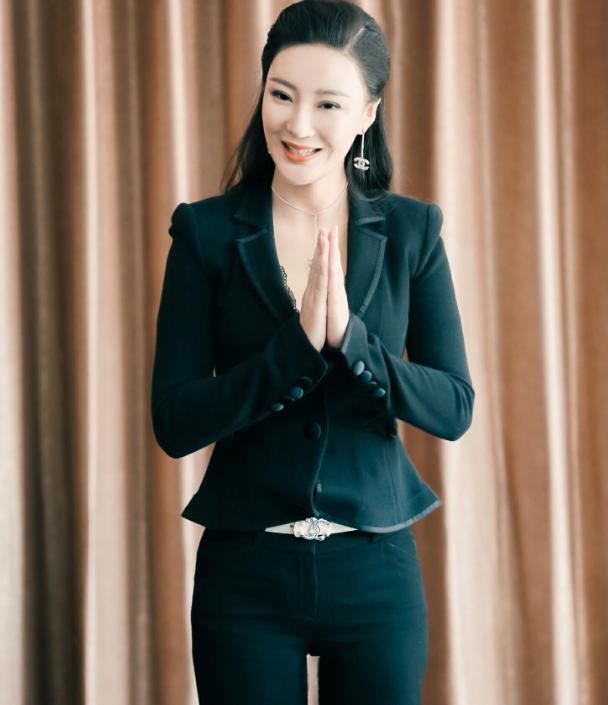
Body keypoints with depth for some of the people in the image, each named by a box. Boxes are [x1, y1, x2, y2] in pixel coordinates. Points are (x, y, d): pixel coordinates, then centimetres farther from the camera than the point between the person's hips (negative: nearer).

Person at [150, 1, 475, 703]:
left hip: (376, 567, 1)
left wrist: (348, 339, -20)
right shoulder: (207, 232, -4)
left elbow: (455, 409, -5)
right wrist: (298, 345, -21)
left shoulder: (410, 231, 1)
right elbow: (173, 423, -9)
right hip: (246, 571, -1)